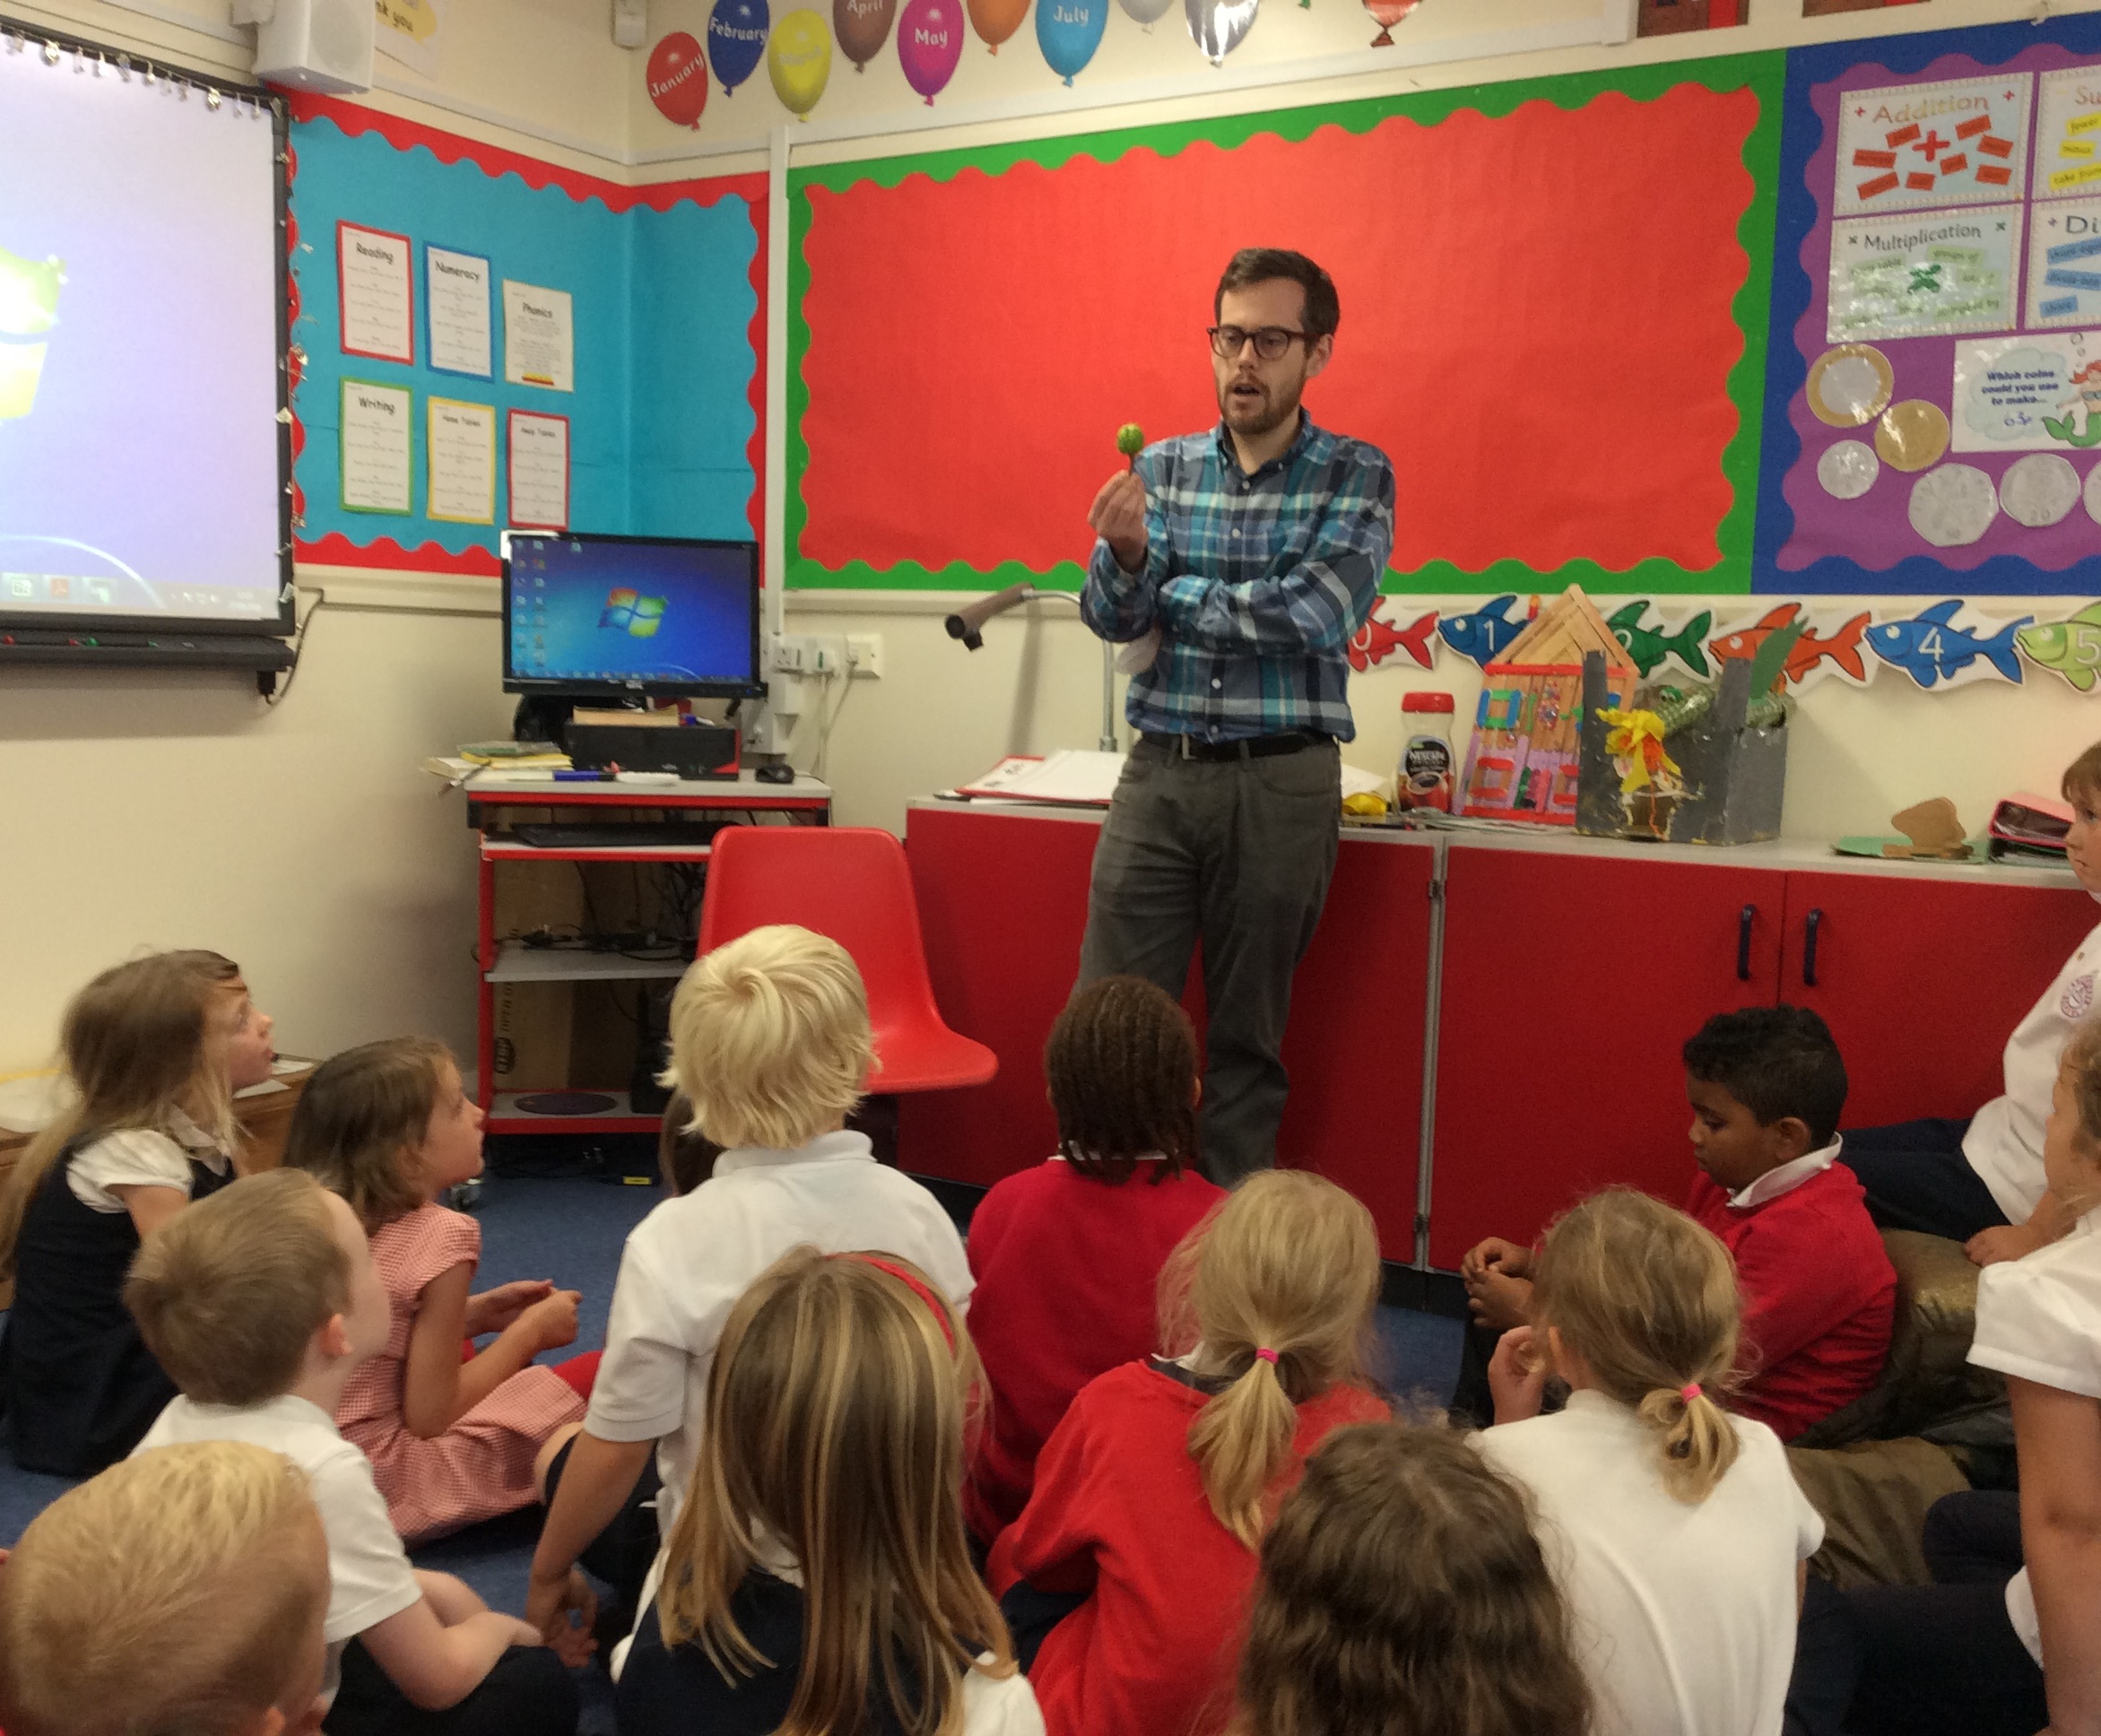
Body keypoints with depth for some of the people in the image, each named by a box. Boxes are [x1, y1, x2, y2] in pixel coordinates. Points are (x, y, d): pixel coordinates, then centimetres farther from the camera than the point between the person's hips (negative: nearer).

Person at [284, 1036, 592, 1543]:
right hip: (393, 1478, -8)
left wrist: (476, 1315, 11)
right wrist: (531, 1328, -4)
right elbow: (429, 1419, -16)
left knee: (514, 1362, 26)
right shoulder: (441, 1235, -18)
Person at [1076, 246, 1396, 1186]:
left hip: (1281, 786, -2)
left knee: (1248, 1038, 7)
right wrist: (1126, 552, -23)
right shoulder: (1161, 468, 9)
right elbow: (1114, 617, 0)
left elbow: (1312, 616, -14)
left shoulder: (1356, 476, 1)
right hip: (1159, 774, 2)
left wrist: (1171, 592, -4)